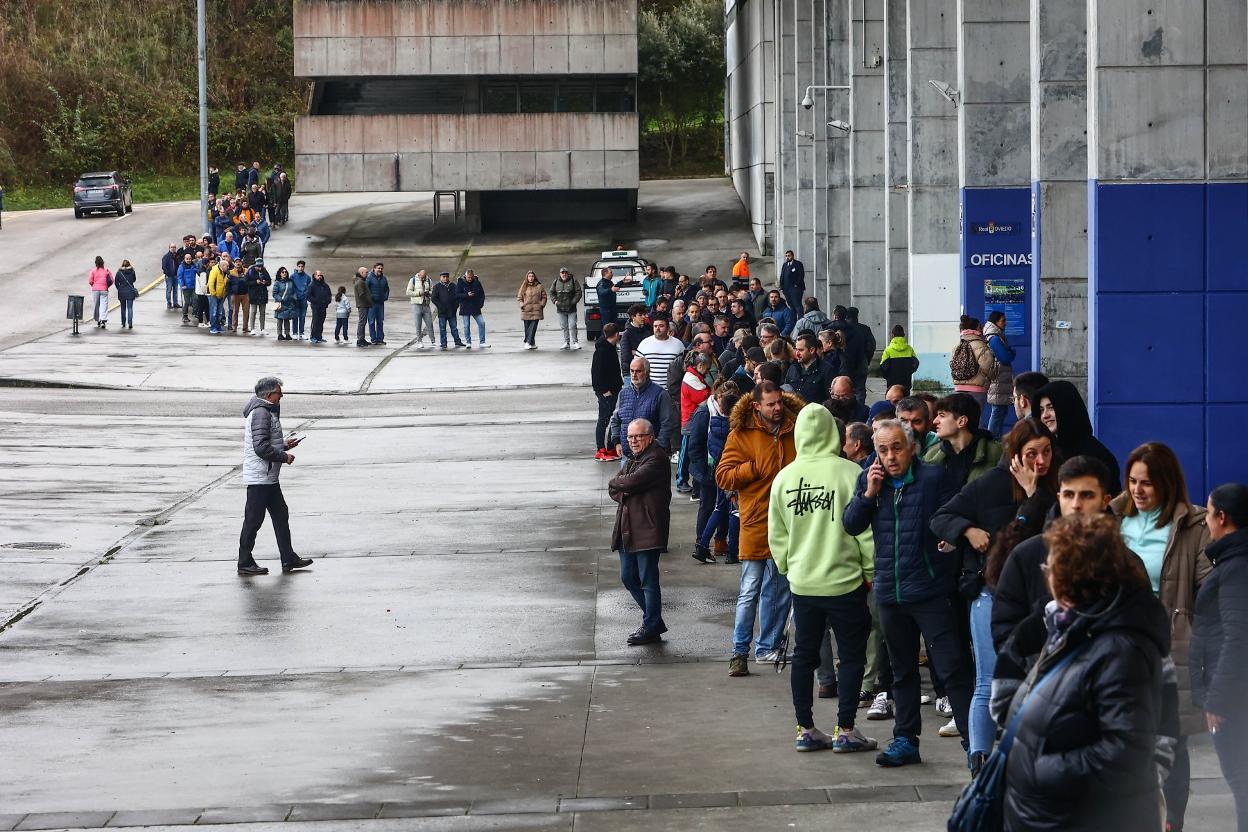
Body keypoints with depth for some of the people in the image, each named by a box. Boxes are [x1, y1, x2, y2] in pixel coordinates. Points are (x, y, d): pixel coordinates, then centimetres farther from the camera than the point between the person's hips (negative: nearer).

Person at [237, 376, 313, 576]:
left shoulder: (268, 411, 15)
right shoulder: (261, 413, -19)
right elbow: (261, 447, -26)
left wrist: (284, 444, 12)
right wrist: (284, 456, -16)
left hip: (269, 477, 11)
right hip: (259, 479, -11)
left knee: (281, 515, 14)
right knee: (253, 520, -3)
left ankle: (289, 559, 19)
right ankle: (245, 563, 4)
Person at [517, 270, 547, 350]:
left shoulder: (539, 287, 7)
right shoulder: (523, 287, 9)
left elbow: (544, 297, 10)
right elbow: (519, 298, 11)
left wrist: (541, 305, -4)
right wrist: (522, 305, -5)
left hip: (536, 311, -2)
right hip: (526, 311, 2)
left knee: (533, 327, -13)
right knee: (527, 328, 3)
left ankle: (528, 342, -16)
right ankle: (532, 344, 12)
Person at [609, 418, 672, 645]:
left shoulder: (657, 459, -9)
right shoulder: (632, 459, 21)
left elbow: (633, 481, -21)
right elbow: (613, 489, 15)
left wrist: (617, 483, -1)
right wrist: (624, 493, -6)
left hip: (647, 530, -9)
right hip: (626, 530, 9)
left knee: (648, 581, -4)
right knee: (628, 578, 12)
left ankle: (651, 628, 3)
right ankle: (653, 621, 24)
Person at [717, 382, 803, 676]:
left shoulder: (795, 430, 6)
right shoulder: (741, 434, -4)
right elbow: (723, 476, -8)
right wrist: (756, 468, -16)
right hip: (756, 524, -4)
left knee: (780, 591, 11)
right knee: (749, 592, -3)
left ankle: (769, 646, 22)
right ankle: (740, 652, 3)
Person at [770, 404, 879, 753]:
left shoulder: (784, 478, 0)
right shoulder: (849, 473, -14)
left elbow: (776, 535, 7)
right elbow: (866, 529, -11)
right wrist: (872, 571, 1)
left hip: (801, 583, 4)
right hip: (845, 581, -4)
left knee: (804, 656, 12)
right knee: (852, 656, 6)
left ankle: (805, 729, 16)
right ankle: (845, 730, 5)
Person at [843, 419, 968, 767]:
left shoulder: (934, 477, -6)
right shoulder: (869, 480, 8)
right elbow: (852, 526, 4)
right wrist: (869, 494, -9)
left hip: (932, 591, -5)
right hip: (890, 592, 5)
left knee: (952, 669, -8)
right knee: (903, 670, 17)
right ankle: (905, 740, 26)